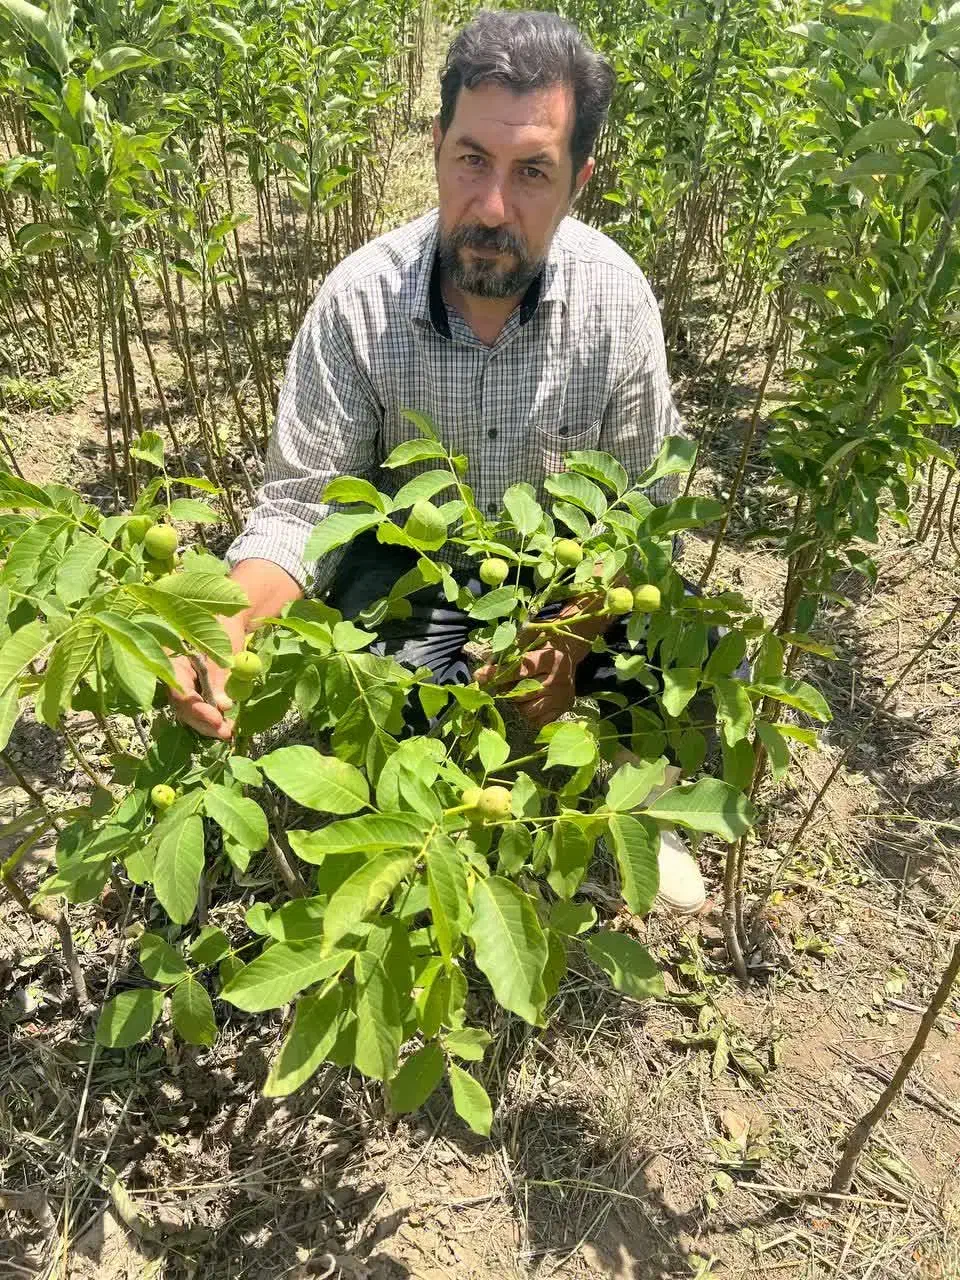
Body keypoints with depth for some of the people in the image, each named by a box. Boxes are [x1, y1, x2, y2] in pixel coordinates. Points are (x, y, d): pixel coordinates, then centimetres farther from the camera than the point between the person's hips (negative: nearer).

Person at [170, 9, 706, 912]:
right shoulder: (361, 299, -20)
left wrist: (574, 639, -28)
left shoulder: (617, 298, -18)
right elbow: (301, 504, -17)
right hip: (409, 565, 0)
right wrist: (229, 624, -37)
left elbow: (642, 508, -12)